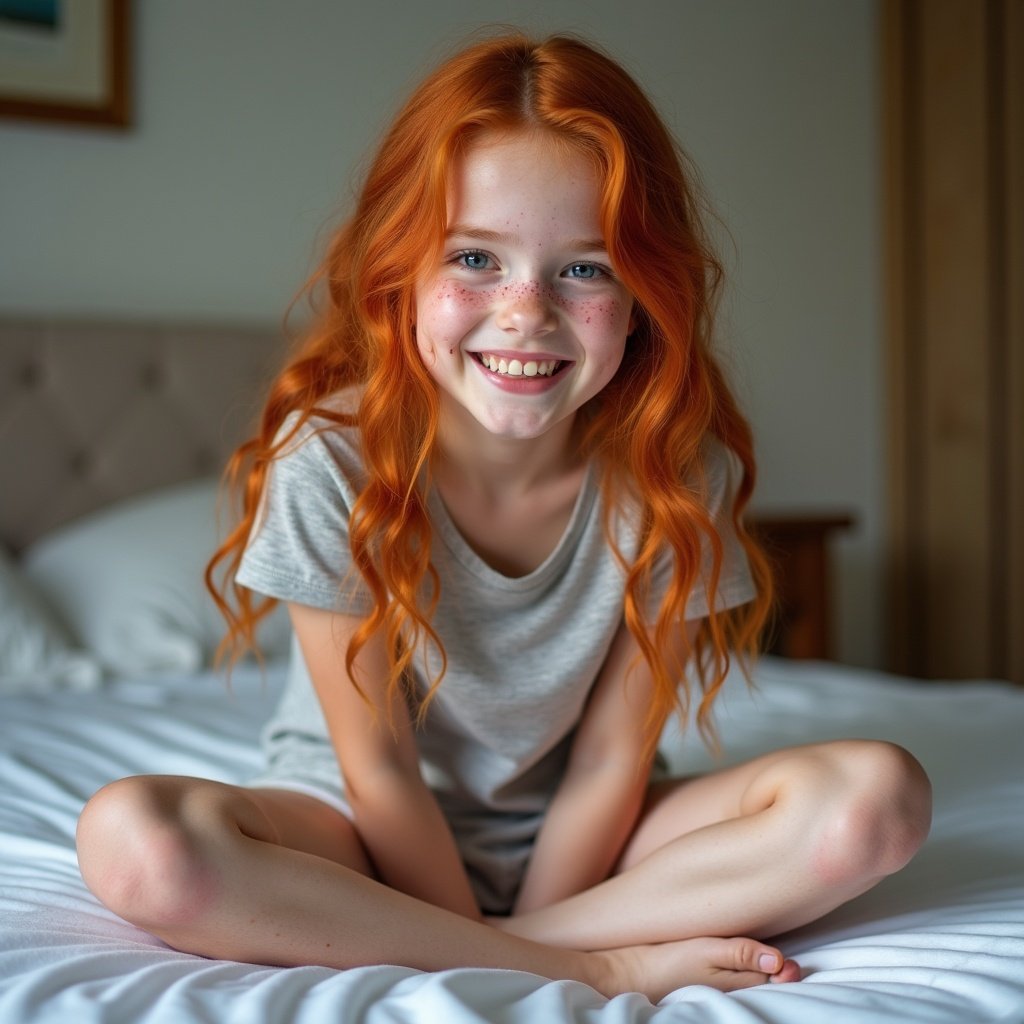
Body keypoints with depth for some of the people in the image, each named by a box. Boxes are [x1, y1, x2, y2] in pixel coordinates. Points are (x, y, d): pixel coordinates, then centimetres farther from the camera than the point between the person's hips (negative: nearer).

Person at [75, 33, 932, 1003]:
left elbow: (612, 762, -11)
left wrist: (509, 951, -14)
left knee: (878, 795, -19)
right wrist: (571, 976, -14)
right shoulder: (331, 459, -22)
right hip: (368, 834, 0)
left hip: (567, 839, 1)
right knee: (131, 838, -32)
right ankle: (601, 964, -22)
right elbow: (379, 769, -16)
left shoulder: (671, 470, -16)